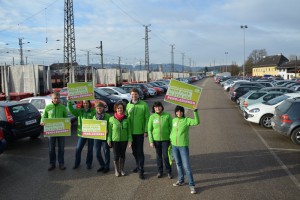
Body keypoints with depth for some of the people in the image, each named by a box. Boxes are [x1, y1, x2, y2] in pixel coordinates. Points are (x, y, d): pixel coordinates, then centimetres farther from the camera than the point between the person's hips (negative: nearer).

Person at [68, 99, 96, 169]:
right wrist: (69, 102, -20)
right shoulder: (79, 111, 4)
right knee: (78, 149, 5)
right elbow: (71, 110, -8)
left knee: (90, 150, 10)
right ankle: (77, 163, 23)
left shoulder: (93, 111, -3)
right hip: (82, 133, 2)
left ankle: (88, 163, 27)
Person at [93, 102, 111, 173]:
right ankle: (102, 165, 29)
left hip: (105, 137, -5)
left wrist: (107, 130, -23)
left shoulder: (107, 116, -6)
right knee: (97, 153, 9)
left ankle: (107, 166, 22)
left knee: (106, 152, 5)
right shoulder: (94, 117, 10)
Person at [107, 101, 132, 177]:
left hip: (124, 140, 1)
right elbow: (110, 130, -2)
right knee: (116, 155, 4)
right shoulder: (112, 119, -6)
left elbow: (129, 130, 0)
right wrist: (109, 140, -4)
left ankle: (122, 169, 29)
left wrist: (130, 140, -4)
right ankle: (116, 170, 24)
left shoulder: (126, 119, -3)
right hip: (115, 140, -1)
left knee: (122, 154, 12)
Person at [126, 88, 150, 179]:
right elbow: (126, 117, 8)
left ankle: (141, 170, 7)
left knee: (140, 151, -2)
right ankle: (138, 165, 34)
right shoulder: (128, 105, 4)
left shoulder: (144, 104, -8)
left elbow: (147, 118, -8)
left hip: (140, 132, -4)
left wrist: (146, 131, -11)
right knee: (134, 151, 16)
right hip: (131, 132, 5)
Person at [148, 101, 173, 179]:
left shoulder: (167, 115, -6)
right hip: (156, 139, 2)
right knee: (158, 156, 12)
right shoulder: (152, 117, -3)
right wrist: (151, 141, -3)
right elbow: (149, 130, 1)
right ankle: (160, 171, 28)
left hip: (166, 139, -1)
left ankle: (169, 171, 20)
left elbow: (171, 127, -1)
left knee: (166, 156, 0)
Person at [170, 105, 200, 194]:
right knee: (178, 164, 17)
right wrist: (170, 140, 9)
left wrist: (195, 111, -35)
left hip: (183, 146, -5)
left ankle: (192, 185, 5)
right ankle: (181, 181, 33)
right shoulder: (173, 120, 4)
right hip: (174, 145, 5)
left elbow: (197, 122, -27)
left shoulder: (187, 120, -10)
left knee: (186, 166, -4)